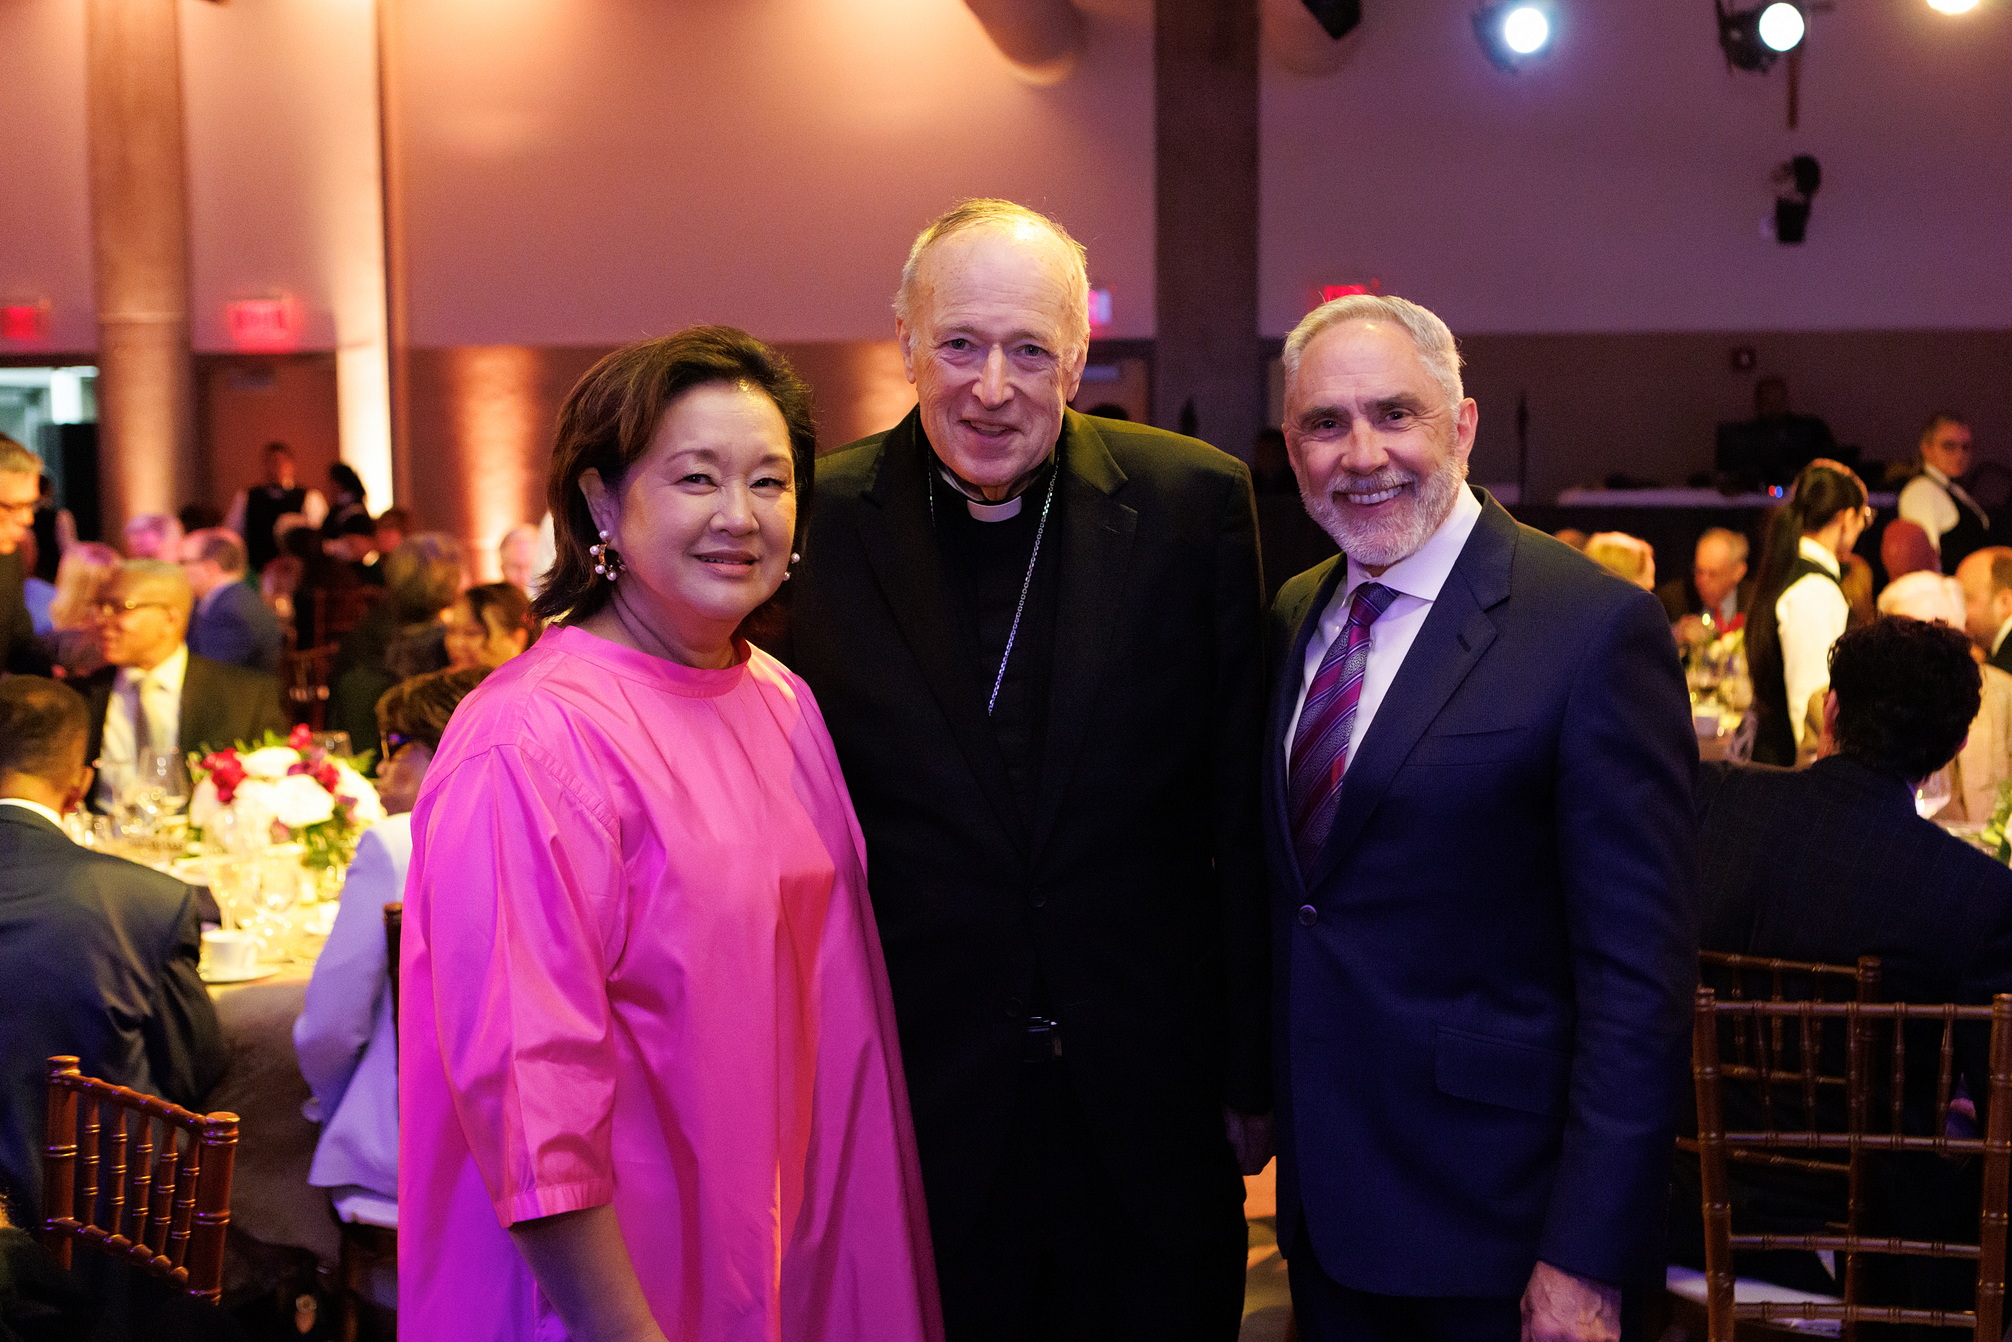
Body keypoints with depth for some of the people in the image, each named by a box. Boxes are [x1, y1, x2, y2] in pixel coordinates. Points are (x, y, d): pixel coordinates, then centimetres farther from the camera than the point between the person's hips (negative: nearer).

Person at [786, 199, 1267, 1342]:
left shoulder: (1195, 504, -4)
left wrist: (1254, 1073, 2)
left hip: (1152, 1107, 1)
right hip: (915, 1106, 0)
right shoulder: (819, 527, -5)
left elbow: (1245, 816, 0)